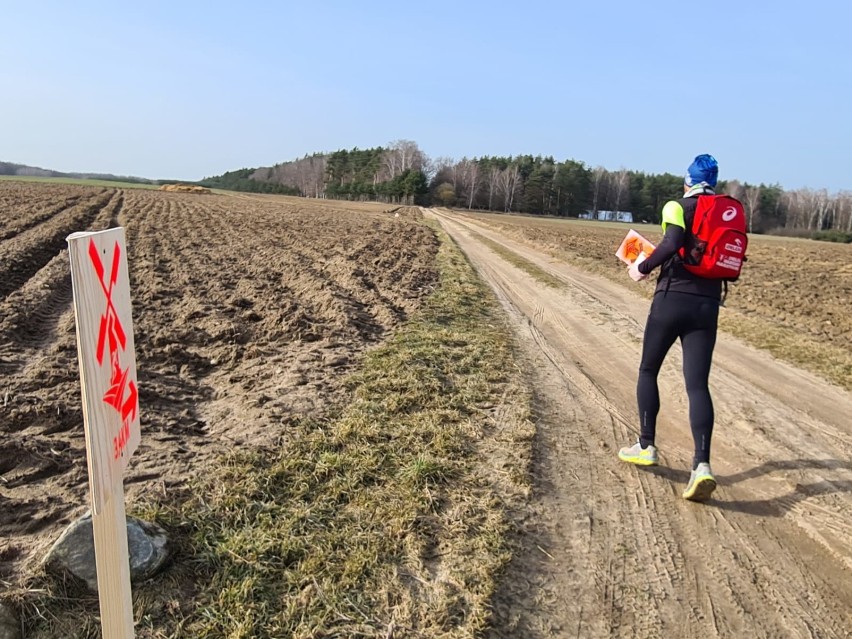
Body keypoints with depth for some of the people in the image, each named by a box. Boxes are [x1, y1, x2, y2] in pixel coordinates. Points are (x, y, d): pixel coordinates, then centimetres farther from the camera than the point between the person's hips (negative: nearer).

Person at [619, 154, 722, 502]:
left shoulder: (677, 206, -2)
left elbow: (672, 241, -22)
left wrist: (644, 268, -8)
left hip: (672, 300, -4)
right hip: (707, 306, 4)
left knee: (648, 371, 14)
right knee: (698, 384, 0)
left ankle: (646, 446, 18)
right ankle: (702, 465, -13)